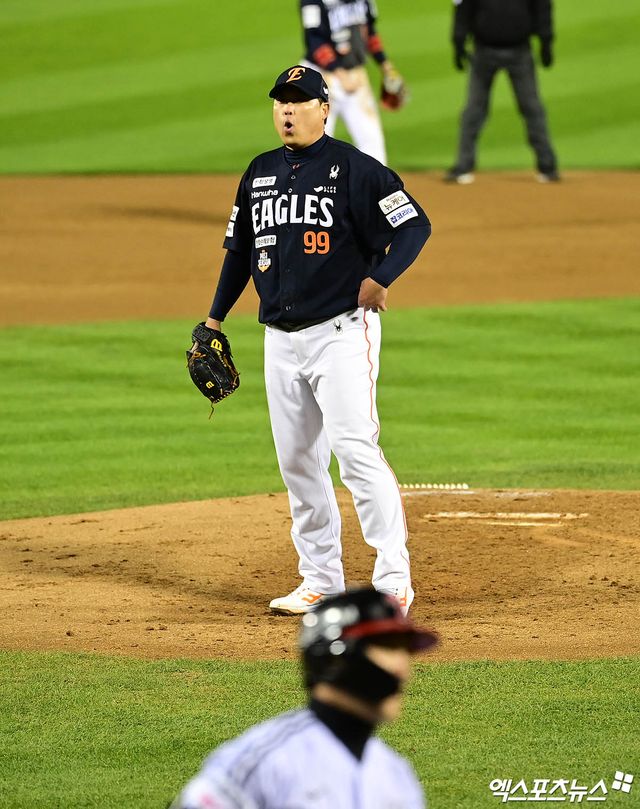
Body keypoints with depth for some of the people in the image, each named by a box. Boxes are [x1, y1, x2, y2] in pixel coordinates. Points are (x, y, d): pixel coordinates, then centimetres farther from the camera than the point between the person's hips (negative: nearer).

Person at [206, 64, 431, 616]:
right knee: (298, 463, 8)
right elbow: (239, 249, 23)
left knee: (356, 450, -17)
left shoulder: (352, 168, -7)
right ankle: (321, 582, 15)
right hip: (281, 339, 7)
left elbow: (415, 224, -11)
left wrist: (379, 276, -22)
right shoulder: (260, 173, 13)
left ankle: (394, 580, -16)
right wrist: (214, 321, 21)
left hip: (341, 333, -7)